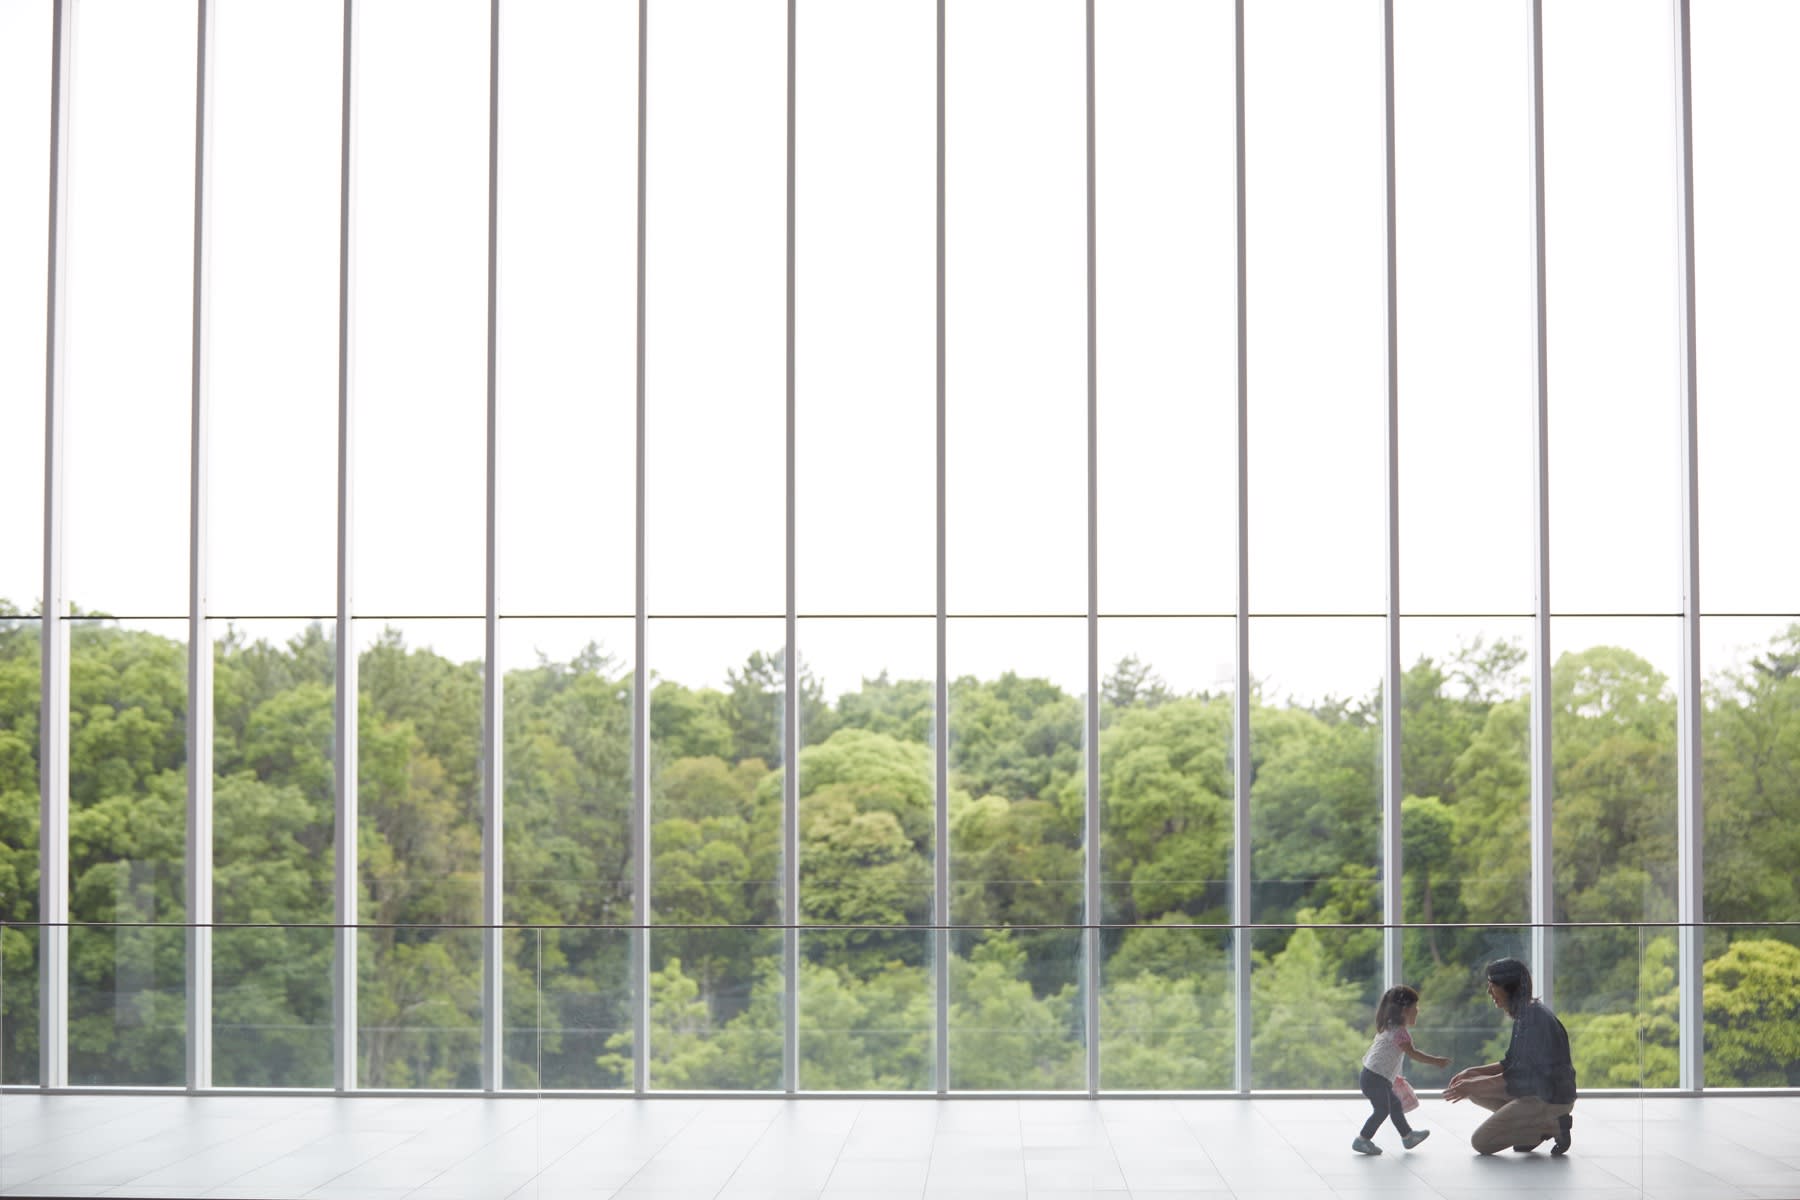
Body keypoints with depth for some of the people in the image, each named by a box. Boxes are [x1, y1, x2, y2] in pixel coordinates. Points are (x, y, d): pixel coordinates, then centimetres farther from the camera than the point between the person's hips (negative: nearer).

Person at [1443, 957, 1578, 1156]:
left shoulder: (1535, 1018, -22)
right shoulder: (1523, 1015, 8)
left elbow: (1520, 1074, -23)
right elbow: (1512, 1064, 14)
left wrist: (1475, 1085, -19)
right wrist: (1473, 1072, 4)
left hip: (1551, 1098, -10)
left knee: (1481, 1142, -9)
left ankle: (1553, 1126, -5)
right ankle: (1541, 1123, 7)